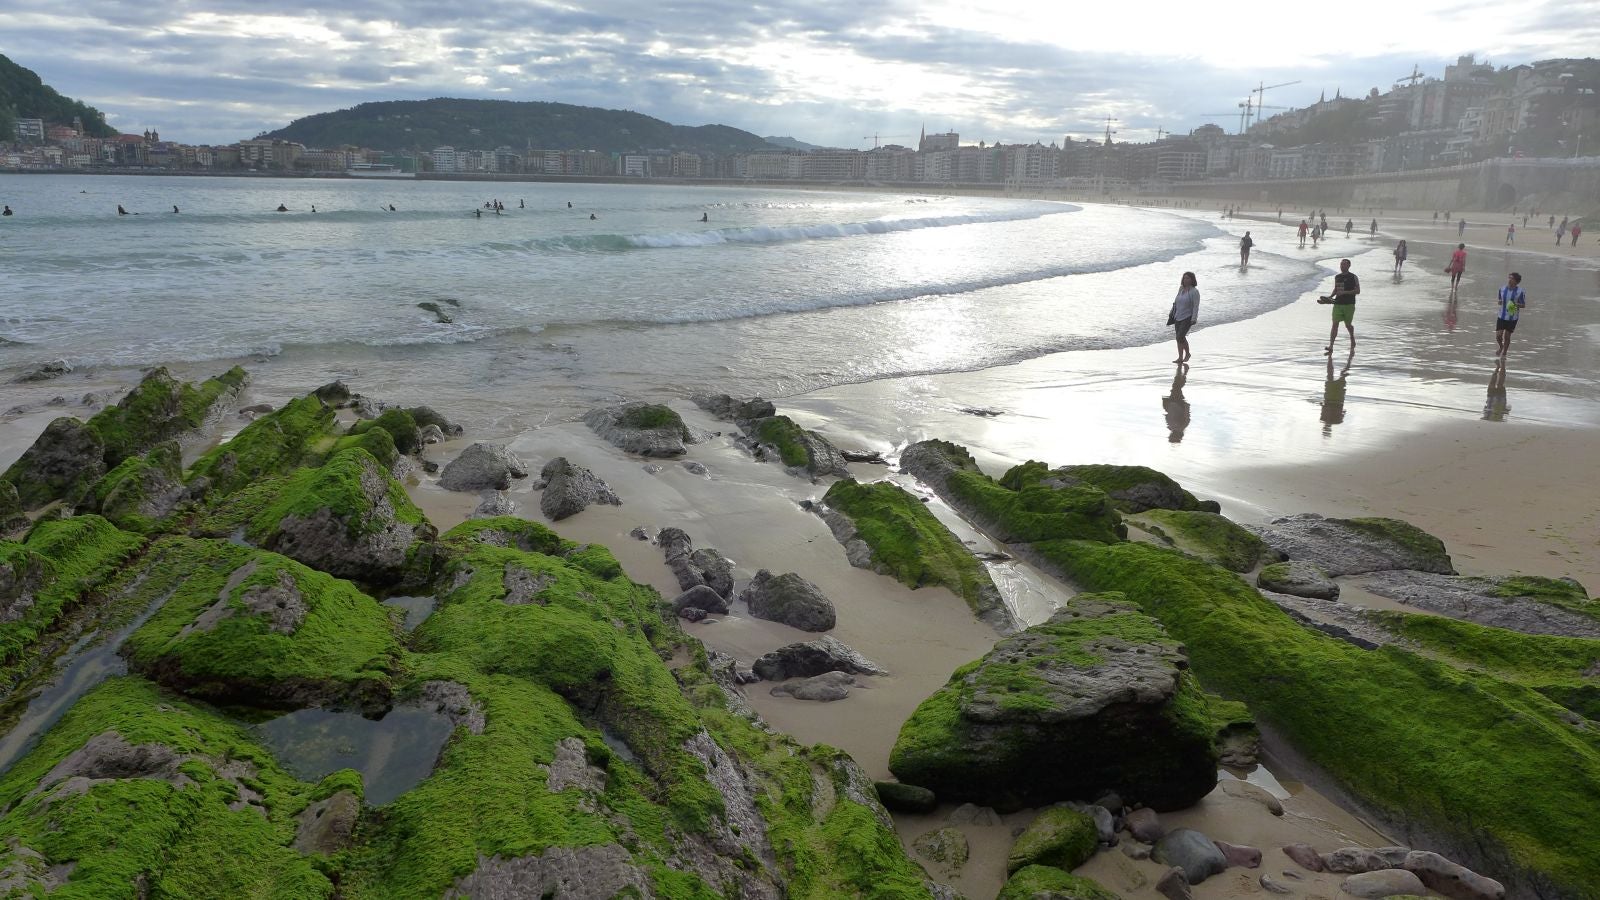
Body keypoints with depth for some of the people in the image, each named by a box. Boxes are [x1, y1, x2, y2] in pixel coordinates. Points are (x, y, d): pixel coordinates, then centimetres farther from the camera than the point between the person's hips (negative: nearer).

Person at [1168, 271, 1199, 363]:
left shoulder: (1194, 292, -11)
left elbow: (1196, 306, -15)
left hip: (1187, 318, -7)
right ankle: (1180, 357, 20)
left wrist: (1193, 319, -20)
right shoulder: (1181, 289, 9)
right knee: (1180, 338, 11)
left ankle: (1187, 353, 7)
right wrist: (1172, 313, 20)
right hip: (1178, 317, 7)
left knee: (1180, 337, -14)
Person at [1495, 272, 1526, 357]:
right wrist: (1500, 302, -10)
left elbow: (1523, 305, -4)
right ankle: (1501, 347, 29)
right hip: (1502, 316, 2)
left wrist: (1517, 305, -25)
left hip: (1513, 317, -2)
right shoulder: (1502, 289, -2)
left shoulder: (1520, 292, -12)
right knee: (1498, 335, -3)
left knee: (1507, 336, 6)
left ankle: (1504, 353, 24)